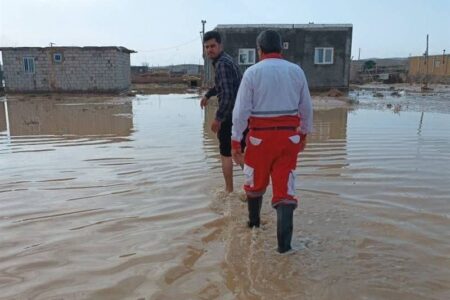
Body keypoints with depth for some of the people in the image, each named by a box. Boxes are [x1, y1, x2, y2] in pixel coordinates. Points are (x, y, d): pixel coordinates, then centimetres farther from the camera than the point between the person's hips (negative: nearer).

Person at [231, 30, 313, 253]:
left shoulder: (252, 72, -6)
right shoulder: (296, 71, 4)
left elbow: (241, 110, -9)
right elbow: (306, 107, 9)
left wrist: (235, 142, -3)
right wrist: (304, 133, 23)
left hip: (260, 137, -2)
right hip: (289, 136, 2)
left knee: (255, 182, 21)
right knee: (284, 188, 5)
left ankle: (254, 222, 41)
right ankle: (284, 243, -2)